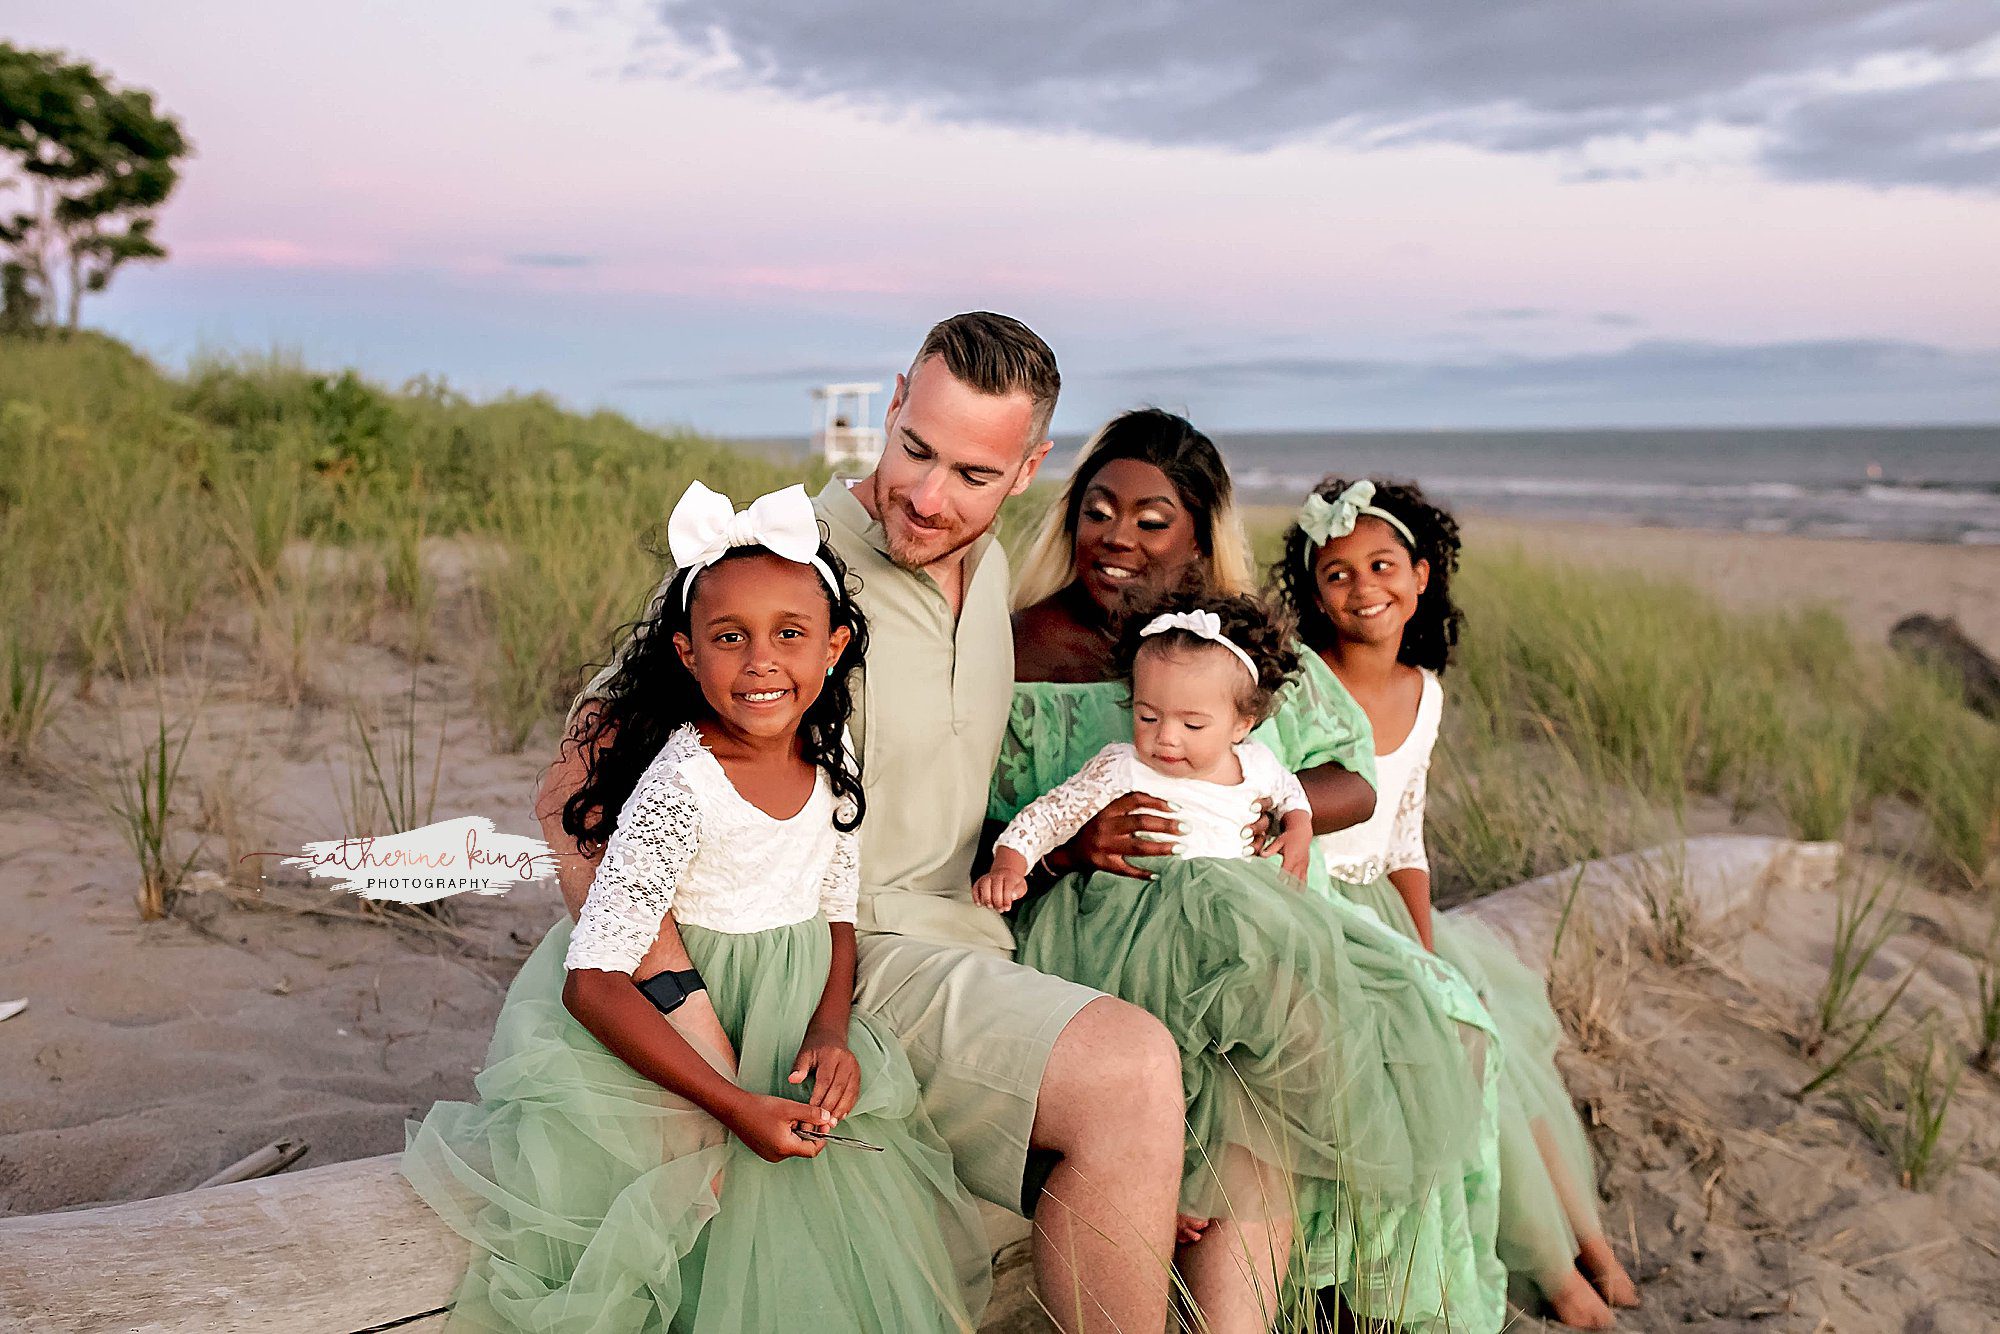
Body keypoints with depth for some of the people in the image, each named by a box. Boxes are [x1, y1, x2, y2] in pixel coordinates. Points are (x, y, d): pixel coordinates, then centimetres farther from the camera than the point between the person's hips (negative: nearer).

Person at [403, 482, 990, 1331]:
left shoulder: (830, 754, -4)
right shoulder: (681, 786, -25)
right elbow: (594, 983, -26)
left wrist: (831, 1030, -9)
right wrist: (734, 1104, -26)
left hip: (794, 1030, 6)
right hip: (681, 1039, -6)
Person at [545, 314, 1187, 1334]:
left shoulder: (988, 566, 10)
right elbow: (577, 790, -22)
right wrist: (683, 1012, -30)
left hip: (969, 948, 8)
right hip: (846, 965, -8)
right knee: (1132, 1072, -28)